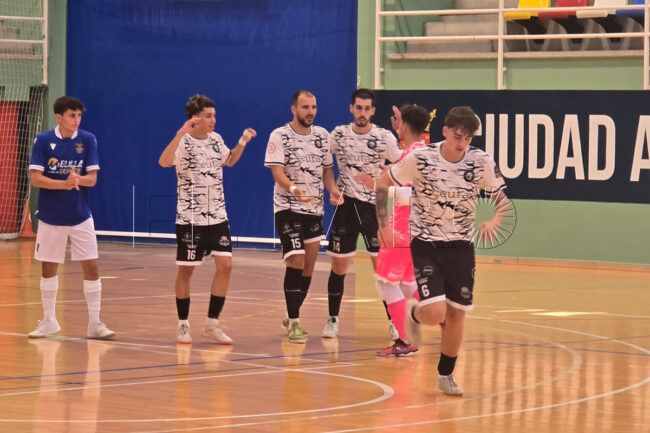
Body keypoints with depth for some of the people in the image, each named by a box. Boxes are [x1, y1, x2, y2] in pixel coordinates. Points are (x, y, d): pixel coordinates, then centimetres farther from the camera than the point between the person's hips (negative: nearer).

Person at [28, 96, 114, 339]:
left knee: (91, 267, -3)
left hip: (80, 216, 0)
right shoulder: (43, 141, -7)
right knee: (48, 268, 9)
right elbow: (36, 178, -12)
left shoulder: (88, 140, -3)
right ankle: (49, 321, 23)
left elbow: (92, 178, -6)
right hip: (51, 217, 0)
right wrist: (65, 184, -27)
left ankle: (94, 323, 5)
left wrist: (78, 178, -29)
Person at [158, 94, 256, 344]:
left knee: (225, 265, -3)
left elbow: (229, 161, 26)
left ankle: (212, 324, 5)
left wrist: (243, 142, 11)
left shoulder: (216, 140, 6)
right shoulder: (184, 142, -13)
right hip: (190, 218, -5)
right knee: (186, 269, 2)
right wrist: (181, 133, -42)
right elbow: (164, 162, -33)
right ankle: (183, 325, 14)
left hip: (217, 217, 6)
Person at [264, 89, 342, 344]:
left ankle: (292, 317, 26)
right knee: (295, 262, -15)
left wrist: (333, 189, -4)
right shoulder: (279, 136, -9)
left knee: (309, 266, 10)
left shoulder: (322, 135, 7)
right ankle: (294, 323, -10)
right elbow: (277, 172, -18)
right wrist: (293, 188, -37)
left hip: (315, 209, 6)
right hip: (288, 209, -6)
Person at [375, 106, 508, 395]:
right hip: (425, 245, -3)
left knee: (456, 314, 6)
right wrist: (383, 224, -6)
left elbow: (501, 198, 2)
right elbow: (383, 183, -2)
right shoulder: (420, 159, -15)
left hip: (460, 246, 3)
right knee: (435, 313, -16)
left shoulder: (481, 162, -10)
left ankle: (446, 374, 27)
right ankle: (414, 314, 22)